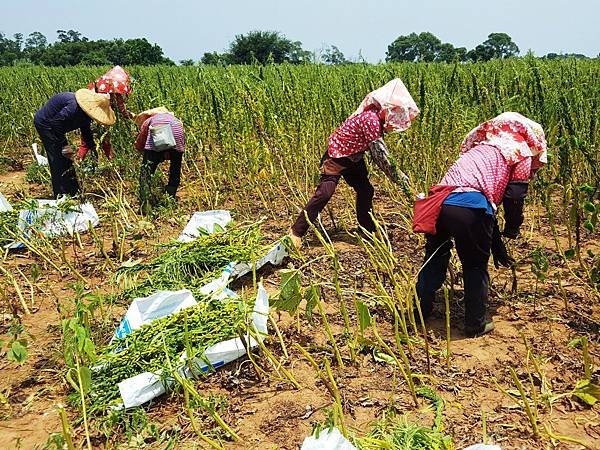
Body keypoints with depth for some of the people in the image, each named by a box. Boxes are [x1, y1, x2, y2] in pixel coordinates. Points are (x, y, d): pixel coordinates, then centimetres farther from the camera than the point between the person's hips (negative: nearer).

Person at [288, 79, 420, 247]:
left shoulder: (377, 118, 1)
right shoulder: (371, 118, -28)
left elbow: (379, 151, 8)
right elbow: (378, 152, -28)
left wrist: (395, 172, 2)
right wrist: (395, 175, -21)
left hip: (353, 158, 10)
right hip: (336, 157, -10)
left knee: (366, 191, 11)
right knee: (324, 193, -15)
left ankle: (369, 229, 26)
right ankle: (296, 231, -9)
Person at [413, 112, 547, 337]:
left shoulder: (483, 148, 38)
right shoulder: (522, 151, 18)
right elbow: (515, 196, 5)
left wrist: (497, 247, 37)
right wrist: (512, 230, 23)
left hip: (440, 202, 6)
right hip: (470, 206, -6)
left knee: (435, 258, 25)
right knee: (475, 267, 14)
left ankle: (420, 311, 37)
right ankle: (476, 324, 26)